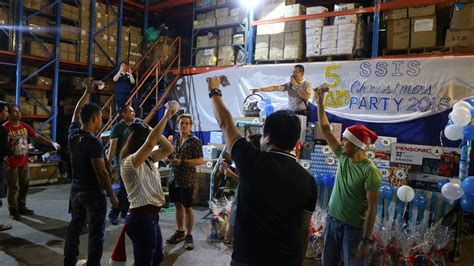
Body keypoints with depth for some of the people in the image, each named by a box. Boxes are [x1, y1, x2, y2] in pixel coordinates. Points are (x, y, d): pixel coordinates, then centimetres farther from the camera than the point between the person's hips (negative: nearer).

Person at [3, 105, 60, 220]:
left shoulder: (25, 126, 5)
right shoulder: (5, 128, -13)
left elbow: (37, 137, 4)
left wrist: (51, 143, -5)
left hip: (24, 162, 6)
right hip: (11, 163, -6)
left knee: (24, 186, 14)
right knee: (13, 187, 1)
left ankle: (22, 207, 28)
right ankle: (13, 210, 13)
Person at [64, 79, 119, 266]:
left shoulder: (73, 134, -1)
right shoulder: (93, 142, -22)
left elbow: (77, 112, 18)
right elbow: (101, 172, -22)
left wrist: (87, 92, 23)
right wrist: (112, 195, -15)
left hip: (76, 189, 8)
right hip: (93, 192, -8)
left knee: (75, 226, 19)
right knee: (96, 231, 3)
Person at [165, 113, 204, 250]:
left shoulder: (195, 141, -10)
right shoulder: (175, 139, 9)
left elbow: (200, 161, -15)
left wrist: (181, 162, -21)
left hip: (187, 180, -6)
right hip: (174, 178, 6)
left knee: (187, 208, 3)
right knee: (178, 205, 15)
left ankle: (189, 236, 15)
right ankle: (180, 232, 28)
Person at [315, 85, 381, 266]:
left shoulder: (370, 171, -18)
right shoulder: (343, 157, 0)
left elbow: (372, 209, -18)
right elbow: (325, 130, 3)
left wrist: (366, 240, -18)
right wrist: (320, 102, 1)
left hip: (353, 227, -6)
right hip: (332, 221, 7)